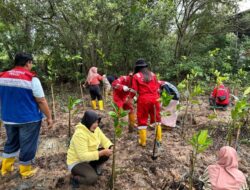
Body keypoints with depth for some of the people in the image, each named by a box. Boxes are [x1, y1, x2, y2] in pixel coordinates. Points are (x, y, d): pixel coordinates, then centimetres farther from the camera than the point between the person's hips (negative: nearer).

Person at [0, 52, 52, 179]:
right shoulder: (32, 79, -17)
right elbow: (41, 101, -16)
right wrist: (49, 117, -7)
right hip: (29, 119, -6)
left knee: (11, 143, 25)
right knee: (27, 145, 10)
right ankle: (26, 171, 24)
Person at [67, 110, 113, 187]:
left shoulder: (95, 129, -6)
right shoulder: (80, 134, -31)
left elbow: (104, 140, -1)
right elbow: (83, 156, -33)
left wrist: (111, 148, -23)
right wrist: (102, 152, -36)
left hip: (89, 158, 8)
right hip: (76, 162, -8)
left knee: (107, 153, -11)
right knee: (92, 178, -29)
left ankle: (93, 167, 12)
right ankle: (75, 178, 0)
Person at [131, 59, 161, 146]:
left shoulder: (136, 76, -1)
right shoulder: (152, 74, 9)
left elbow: (134, 90, -3)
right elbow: (157, 87, 10)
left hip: (143, 100, -3)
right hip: (154, 99, 4)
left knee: (142, 120, 8)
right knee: (156, 118, 17)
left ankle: (143, 141, 15)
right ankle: (159, 138, 26)